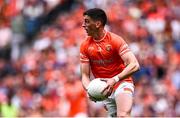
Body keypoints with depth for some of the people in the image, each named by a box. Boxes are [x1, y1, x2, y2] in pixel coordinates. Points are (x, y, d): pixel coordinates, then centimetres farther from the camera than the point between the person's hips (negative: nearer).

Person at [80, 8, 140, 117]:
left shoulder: (115, 40, -11)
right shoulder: (85, 46, 3)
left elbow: (134, 65, -20)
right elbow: (85, 75, 4)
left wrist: (114, 80, -32)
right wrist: (89, 89, -19)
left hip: (122, 83, -5)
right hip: (105, 91, 5)